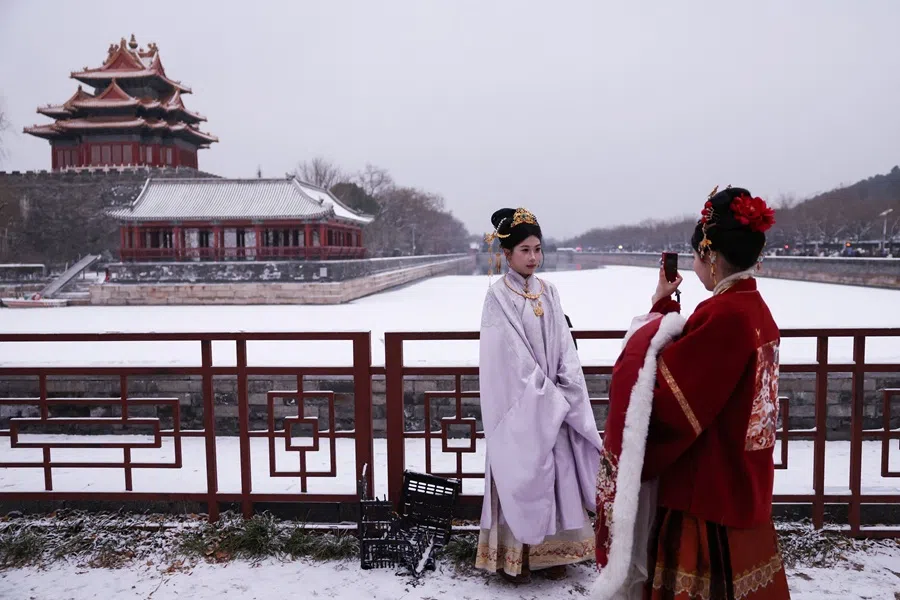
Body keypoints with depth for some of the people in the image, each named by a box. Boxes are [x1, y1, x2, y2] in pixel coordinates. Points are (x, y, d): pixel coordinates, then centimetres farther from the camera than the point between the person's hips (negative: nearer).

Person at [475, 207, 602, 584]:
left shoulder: (548, 293, 7)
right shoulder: (499, 296, -10)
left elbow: (564, 347, 5)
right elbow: (511, 356, -14)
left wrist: (564, 395, -6)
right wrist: (548, 399, -14)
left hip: (552, 401, 5)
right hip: (518, 401, -5)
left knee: (553, 471, 10)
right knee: (520, 473, 3)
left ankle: (549, 551, 24)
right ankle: (515, 555, 17)